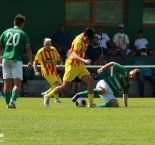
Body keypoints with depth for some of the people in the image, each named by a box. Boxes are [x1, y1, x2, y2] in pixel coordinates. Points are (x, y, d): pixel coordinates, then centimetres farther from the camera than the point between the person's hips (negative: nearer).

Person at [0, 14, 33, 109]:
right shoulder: (22, 34, 2)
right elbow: (28, 48, -1)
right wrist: (31, 62, 7)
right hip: (16, 59, -3)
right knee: (17, 83, -2)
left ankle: (8, 103, 11)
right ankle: (13, 100, -22)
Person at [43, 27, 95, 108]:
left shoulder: (85, 40, 4)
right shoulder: (78, 40, -23)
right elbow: (74, 55, -38)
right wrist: (84, 61, -53)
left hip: (80, 65, 8)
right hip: (72, 65, -8)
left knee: (90, 81, -8)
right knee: (65, 86, -4)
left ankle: (90, 104, -7)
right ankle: (47, 96, 15)